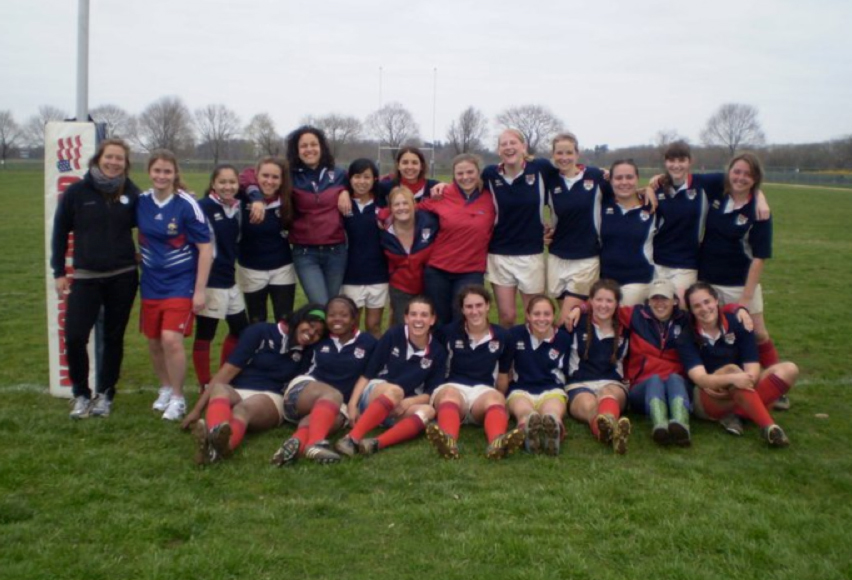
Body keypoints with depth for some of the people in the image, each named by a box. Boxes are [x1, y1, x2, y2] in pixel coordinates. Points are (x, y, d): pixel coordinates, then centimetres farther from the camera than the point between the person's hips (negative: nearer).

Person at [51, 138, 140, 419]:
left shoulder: (131, 193, -2)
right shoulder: (77, 191, -4)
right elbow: (60, 232, 3)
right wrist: (59, 272, 2)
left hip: (122, 277, 1)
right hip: (85, 277, -1)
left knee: (114, 338, 8)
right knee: (74, 337, -8)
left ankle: (105, 395, 23)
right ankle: (81, 394, 12)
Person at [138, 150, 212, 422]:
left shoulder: (186, 205, -13)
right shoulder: (141, 202, -1)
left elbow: (205, 247, -12)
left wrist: (200, 289, -13)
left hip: (181, 284, -5)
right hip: (151, 284, 5)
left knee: (171, 339, -16)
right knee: (154, 342, 10)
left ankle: (177, 398, 2)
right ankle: (165, 388, 33)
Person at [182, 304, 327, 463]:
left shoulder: (306, 354, 16)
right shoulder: (261, 332, 4)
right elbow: (229, 370, -1)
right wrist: (197, 409, -6)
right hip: (235, 393, 0)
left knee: (243, 409, -36)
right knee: (219, 389, -36)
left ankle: (220, 446, -70)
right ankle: (215, 437, -69)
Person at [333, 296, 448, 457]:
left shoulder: (438, 351, 1)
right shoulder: (393, 335, -4)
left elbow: (431, 394, -1)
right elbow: (367, 374, -3)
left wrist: (406, 403, -19)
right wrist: (352, 404, -14)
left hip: (402, 409, 3)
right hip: (373, 395, -3)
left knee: (428, 411, -29)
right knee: (395, 390, -36)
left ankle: (376, 443, -49)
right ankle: (351, 439, -49)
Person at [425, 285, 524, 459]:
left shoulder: (502, 336, 10)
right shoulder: (449, 332, 8)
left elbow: (503, 376, 20)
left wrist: (501, 402, 21)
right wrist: (435, 398, 12)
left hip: (483, 390, 1)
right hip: (452, 386, -1)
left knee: (495, 397, -36)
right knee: (450, 394, -38)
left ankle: (498, 442, -68)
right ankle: (448, 440, -70)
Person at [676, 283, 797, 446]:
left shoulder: (738, 324, -4)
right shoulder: (687, 339, -8)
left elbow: (753, 370, -10)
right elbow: (700, 378, -23)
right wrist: (732, 379, -42)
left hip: (743, 394, 4)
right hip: (707, 400, -3)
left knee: (789, 370, -18)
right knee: (731, 369, -34)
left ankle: (736, 413, -30)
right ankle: (768, 426, -46)